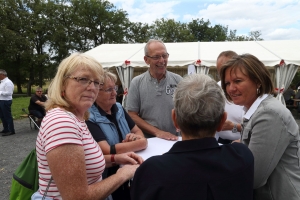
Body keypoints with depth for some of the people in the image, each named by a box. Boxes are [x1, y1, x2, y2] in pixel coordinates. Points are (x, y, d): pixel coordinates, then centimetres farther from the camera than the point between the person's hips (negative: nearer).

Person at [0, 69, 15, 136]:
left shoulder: (8, 82, -17)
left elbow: (9, 93, -23)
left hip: (5, 101, -10)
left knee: (8, 116, -3)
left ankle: (11, 131, 4)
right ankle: (5, 129, 30)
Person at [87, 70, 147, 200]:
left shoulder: (118, 109, 6)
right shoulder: (89, 117, -15)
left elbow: (138, 131, 8)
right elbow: (107, 151, -22)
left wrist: (136, 137, -14)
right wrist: (141, 143, -14)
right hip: (109, 179, -6)